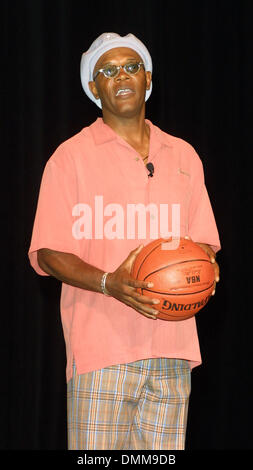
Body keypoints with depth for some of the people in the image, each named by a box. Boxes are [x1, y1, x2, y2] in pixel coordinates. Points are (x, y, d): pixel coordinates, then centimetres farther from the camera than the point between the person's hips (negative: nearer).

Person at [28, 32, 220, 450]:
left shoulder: (183, 156, 17)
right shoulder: (72, 156, 5)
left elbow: (204, 242, 21)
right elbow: (47, 253, 0)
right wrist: (109, 283, -17)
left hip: (172, 349, 4)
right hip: (101, 344, -3)